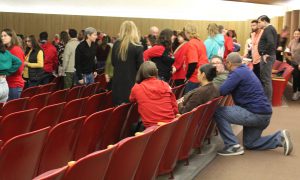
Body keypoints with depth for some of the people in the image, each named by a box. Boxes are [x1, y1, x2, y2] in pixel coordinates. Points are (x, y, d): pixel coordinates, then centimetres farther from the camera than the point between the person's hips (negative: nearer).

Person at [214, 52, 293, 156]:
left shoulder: (237, 73, -13)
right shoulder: (245, 70, 17)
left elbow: (222, 91, -21)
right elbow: (229, 88, 23)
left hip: (256, 113, -10)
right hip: (263, 113, 10)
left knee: (218, 112, -9)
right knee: (249, 144, 23)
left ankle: (233, 146, -8)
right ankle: (280, 137, 10)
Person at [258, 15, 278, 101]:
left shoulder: (268, 29, -14)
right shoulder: (270, 28, 18)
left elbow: (271, 43, -29)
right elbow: (273, 42, 22)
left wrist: (266, 53, -20)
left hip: (267, 57, -11)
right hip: (269, 56, 11)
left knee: (266, 79, -7)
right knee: (264, 78, 16)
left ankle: (267, 100, -4)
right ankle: (266, 98, 23)